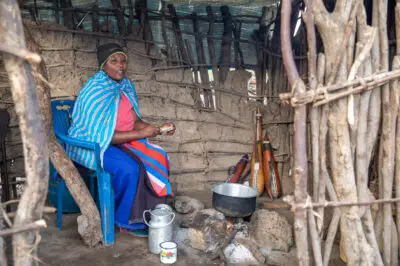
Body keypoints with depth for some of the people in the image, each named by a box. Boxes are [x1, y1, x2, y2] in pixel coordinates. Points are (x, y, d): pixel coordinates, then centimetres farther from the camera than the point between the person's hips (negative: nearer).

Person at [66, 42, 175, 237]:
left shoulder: (126, 86, 3)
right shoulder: (95, 91, -21)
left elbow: (135, 121, 7)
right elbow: (101, 136, -25)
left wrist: (158, 129, -10)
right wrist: (141, 134, -25)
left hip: (120, 141, 8)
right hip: (91, 145, -7)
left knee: (158, 158, -10)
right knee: (129, 168, -31)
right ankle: (127, 222, -8)